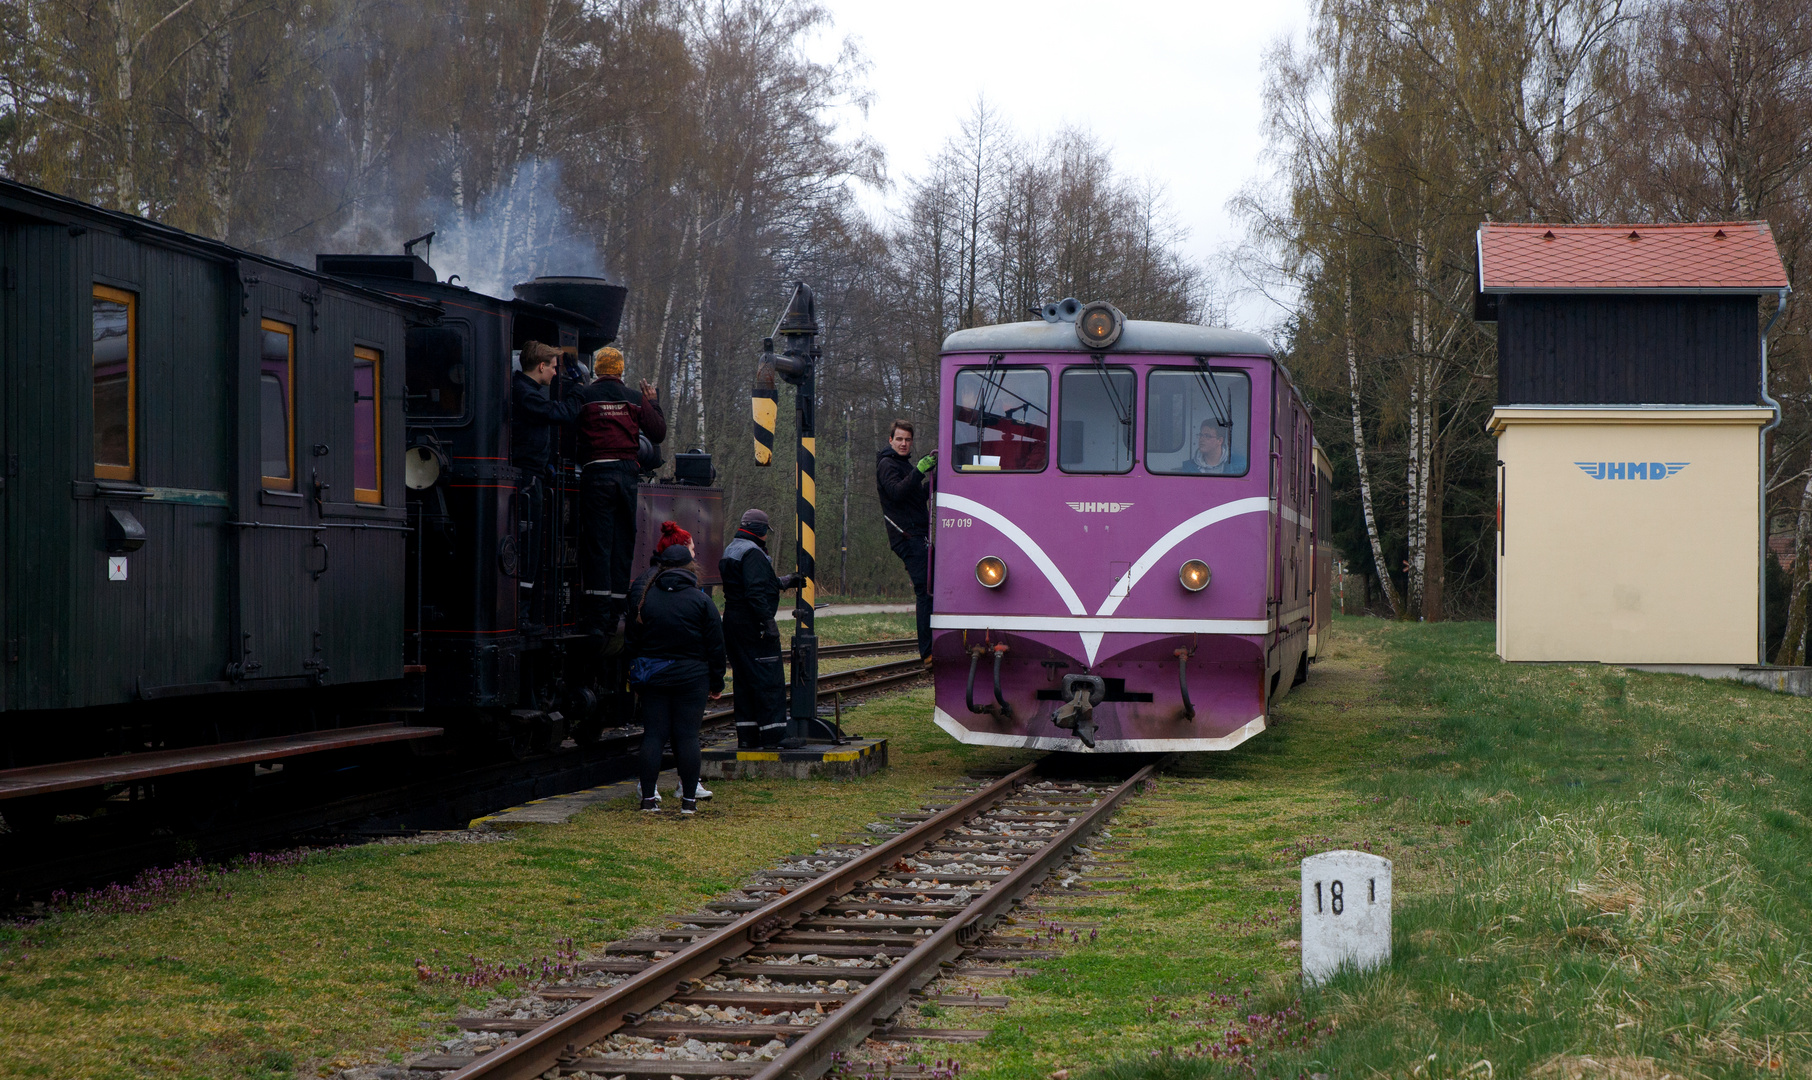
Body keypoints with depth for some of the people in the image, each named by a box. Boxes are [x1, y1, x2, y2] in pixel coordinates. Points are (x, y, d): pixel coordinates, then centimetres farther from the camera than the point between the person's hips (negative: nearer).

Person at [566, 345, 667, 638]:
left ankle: (598, 618, -10)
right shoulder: (636, 399, 8)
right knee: (623, 546, 8)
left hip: (596, 473, -2)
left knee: (597, 545, -3)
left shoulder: (581, 396, 0)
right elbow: (658, 433, 12)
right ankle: (617, 613, 8)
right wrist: (653, 403, 26)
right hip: (627, 474, 2)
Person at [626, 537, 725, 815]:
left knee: (653, 735, 4)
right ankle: (689, 799, 1)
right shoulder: (701, 601, -3)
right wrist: (716, 683, 5)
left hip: (653, 677, 2)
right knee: (688, 735, 1)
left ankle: (649, 797, 0)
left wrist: (635, 676, 14)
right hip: (692, 677, -2)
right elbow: (715, 646, -1)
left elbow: (632, 643, 7)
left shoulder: (645, 599, 3)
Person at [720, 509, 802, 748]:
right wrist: (768, 622, -23)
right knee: (769, 680, -6)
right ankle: (772, 735, -7)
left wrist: (784, 581, 23)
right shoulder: (752, 552, -15)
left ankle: (746, 736, 14)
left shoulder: (730, 550, 18)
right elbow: (755, 592, -23)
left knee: (744, 679, 13)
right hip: (752, 624, -10)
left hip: (732, 620, 10)